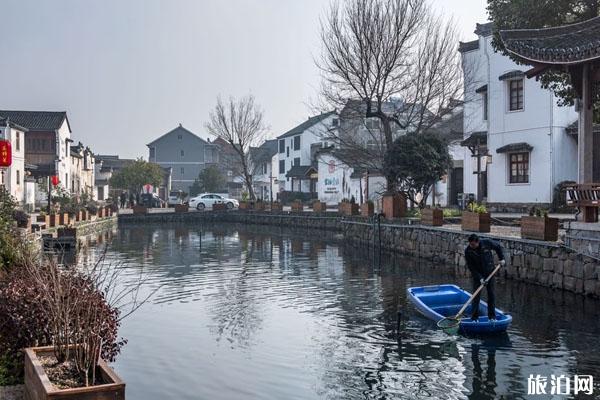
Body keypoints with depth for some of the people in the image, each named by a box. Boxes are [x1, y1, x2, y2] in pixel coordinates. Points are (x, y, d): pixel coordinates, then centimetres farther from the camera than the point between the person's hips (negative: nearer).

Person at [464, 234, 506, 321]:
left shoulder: (487, 243, -17)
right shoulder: (468, 251, -20)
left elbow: (498, 247, 4)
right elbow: (471, 267, -17)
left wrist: (501, 258, -2)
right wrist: (479, 278, -22)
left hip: (489, 272, 1)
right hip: (477, 274, -1)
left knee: (491, 294, 4)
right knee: (476, 295, -5)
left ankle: (492, 316, 14)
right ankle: (474, 317, 2)